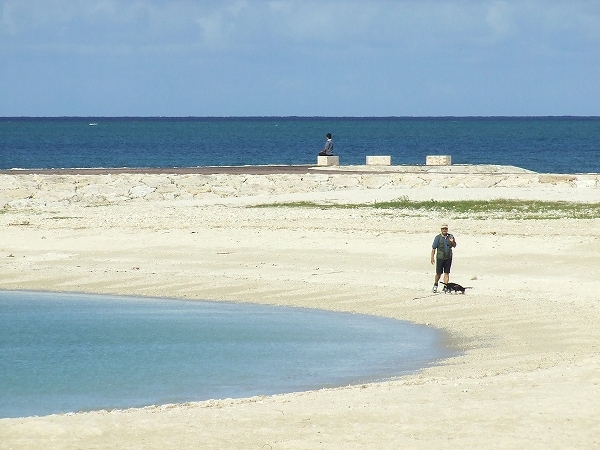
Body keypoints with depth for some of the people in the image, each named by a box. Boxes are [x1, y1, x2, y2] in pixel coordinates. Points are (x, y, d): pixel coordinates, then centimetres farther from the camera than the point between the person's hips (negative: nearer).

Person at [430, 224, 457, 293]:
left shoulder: (450, 237, 6)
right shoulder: (438, 237, -3)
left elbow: (454, 246, 15)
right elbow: (433, 248, -1)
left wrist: (452, 242, -8)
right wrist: (432, 257, -6)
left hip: (448, 258, 2)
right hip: (440, 258, -2)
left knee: (447, 273, 2)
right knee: (438, 273, 3)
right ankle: (435, 285, 24)